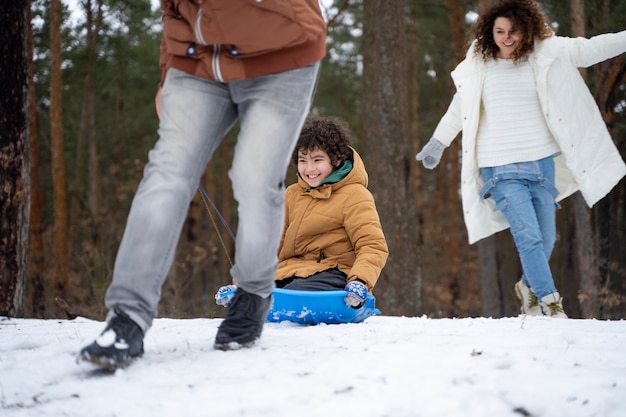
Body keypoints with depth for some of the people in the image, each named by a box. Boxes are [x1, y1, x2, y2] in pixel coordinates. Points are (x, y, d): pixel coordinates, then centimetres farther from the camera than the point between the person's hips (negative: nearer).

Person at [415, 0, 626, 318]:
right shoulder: (478, 66, 2)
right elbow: (458, 109, 17)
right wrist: (437, 144, 27)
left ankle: (529, 287, 36)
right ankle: (551, 304, -11)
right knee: (529, 237, -15)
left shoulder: (547, 54, 2)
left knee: (546, 238, 9)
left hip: (542, 162, 2)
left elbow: (592, 49, 7)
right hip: (501, 169, -2)